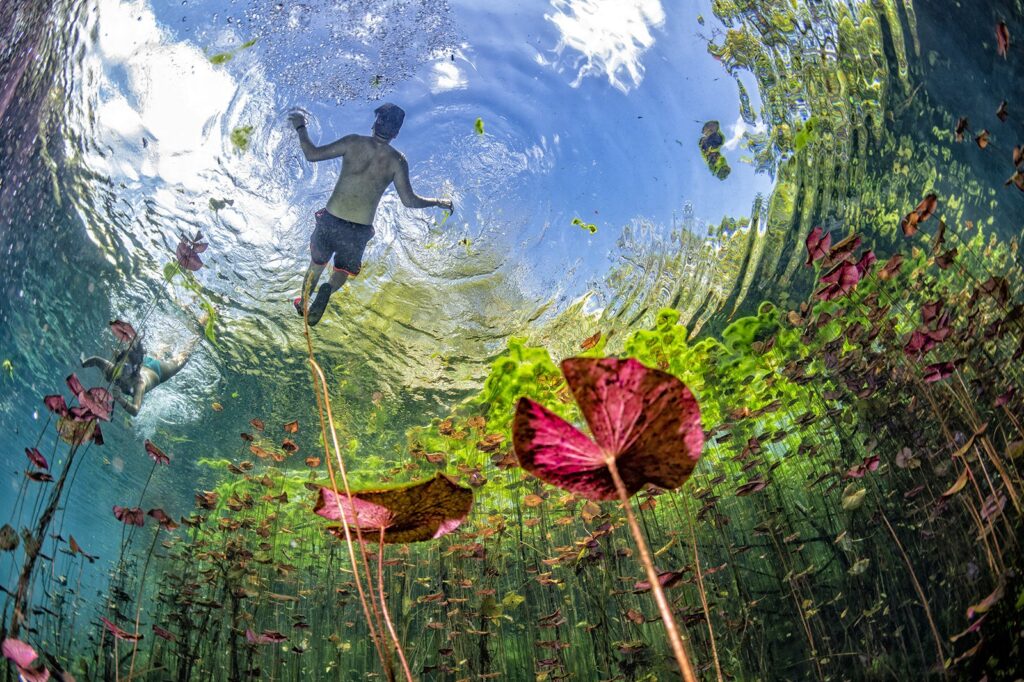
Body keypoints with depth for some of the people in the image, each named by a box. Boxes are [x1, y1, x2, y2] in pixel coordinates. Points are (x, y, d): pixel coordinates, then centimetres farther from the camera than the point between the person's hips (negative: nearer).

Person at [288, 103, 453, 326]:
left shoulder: (354, 143, -6)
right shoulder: (397, 161, -6)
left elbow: (312, 154, -5)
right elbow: (409, 200, -7)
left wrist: (300, 128, 11)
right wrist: (439, 202, 8)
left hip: (330, 221, 1)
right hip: (359, 231, -1)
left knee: (316, 265, 27)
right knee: (342, 271, 22)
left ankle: (303, 303, 45)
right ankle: (328, 289, -12)